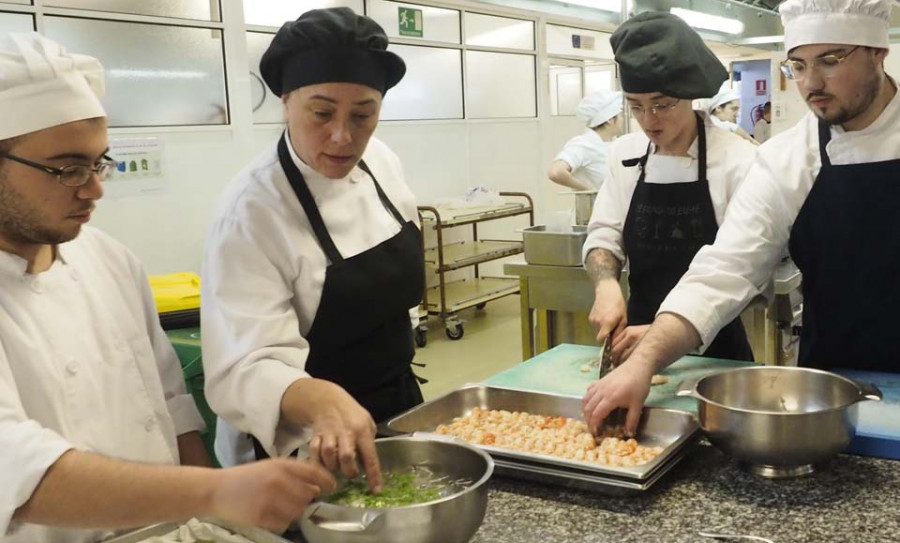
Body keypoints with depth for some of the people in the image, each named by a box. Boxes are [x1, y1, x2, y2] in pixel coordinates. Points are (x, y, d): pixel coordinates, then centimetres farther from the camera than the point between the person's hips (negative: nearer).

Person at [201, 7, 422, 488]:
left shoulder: (380, 162, -7)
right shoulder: (252, 211, -27)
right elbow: (245, 370, -33)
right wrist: (323, 401, -51)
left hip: (397, 408, 7)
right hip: (305, 450, -6)